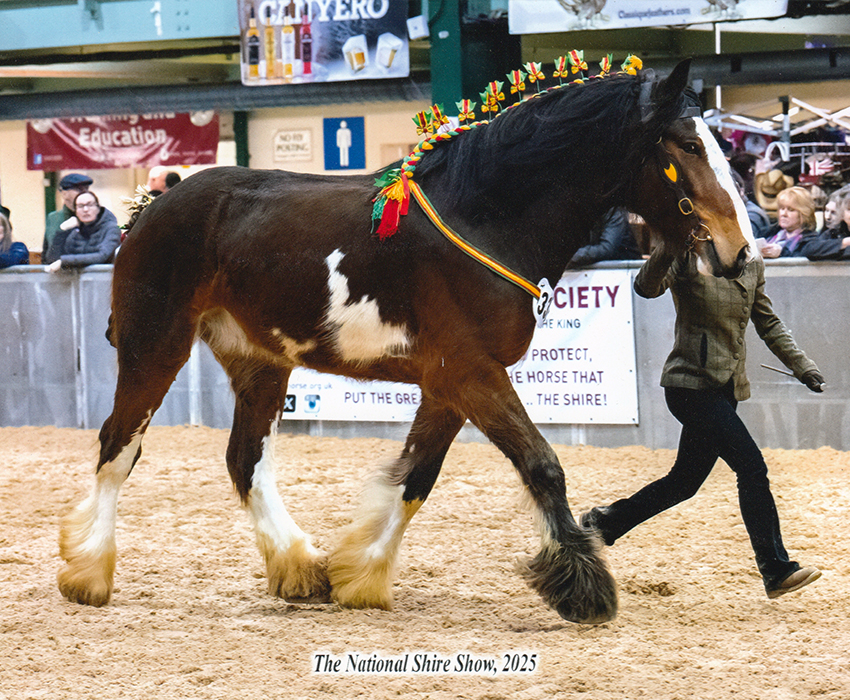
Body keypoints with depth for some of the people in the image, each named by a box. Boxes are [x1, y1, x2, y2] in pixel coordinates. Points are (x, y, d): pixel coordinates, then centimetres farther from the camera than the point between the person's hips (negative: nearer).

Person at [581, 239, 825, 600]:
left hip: (727, 387, 8)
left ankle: (602, 522, 32)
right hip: (692, 383, -8)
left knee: (686, 481, 15)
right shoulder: (687, 255, -9)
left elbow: (768, 323, 19)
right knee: (752, 467, -14)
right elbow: (647, 286, -25)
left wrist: (802, 366, 13)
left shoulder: (752, 263, 11)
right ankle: (777, 570, -10)